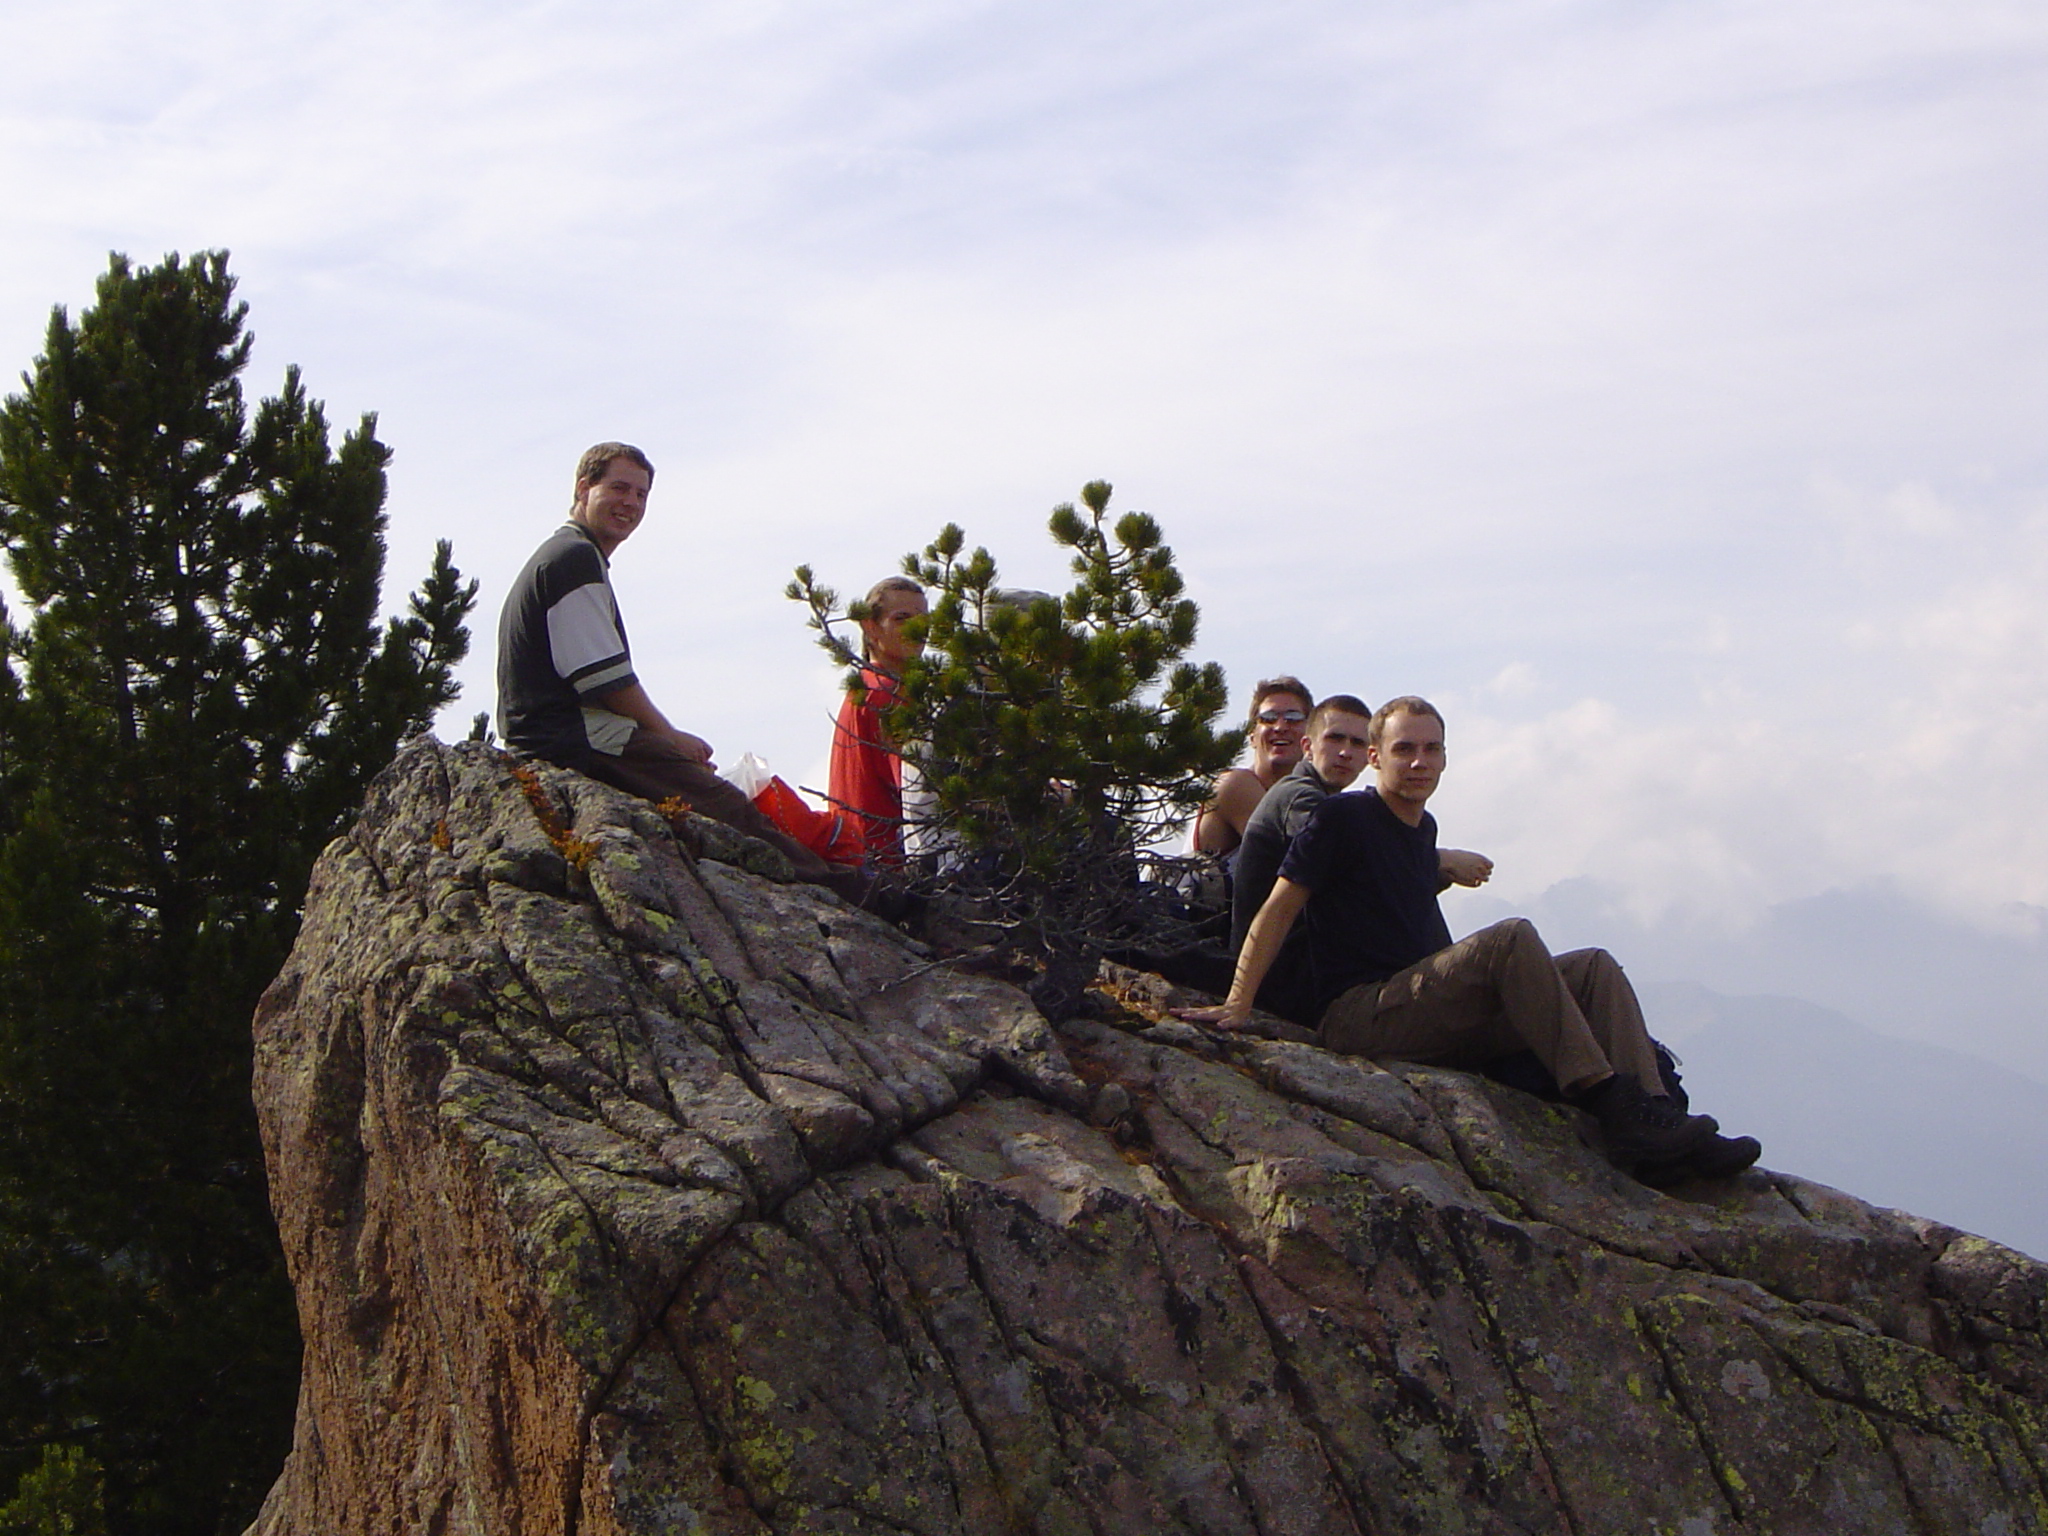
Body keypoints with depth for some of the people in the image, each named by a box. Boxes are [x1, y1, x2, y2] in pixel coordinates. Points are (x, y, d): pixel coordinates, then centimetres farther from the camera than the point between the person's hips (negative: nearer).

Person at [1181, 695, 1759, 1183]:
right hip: (1357, 1017, -8)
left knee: (1596, 968, -5)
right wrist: (1237, 1006, -15)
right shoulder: (1343, 818, -1)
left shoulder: (1424, 829, 21)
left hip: (1428, 1018, 8)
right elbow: (1279, 908, -7)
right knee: (1512, 937, -29)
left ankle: (1651, 1121, -24)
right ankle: (1609, 1102, -34)